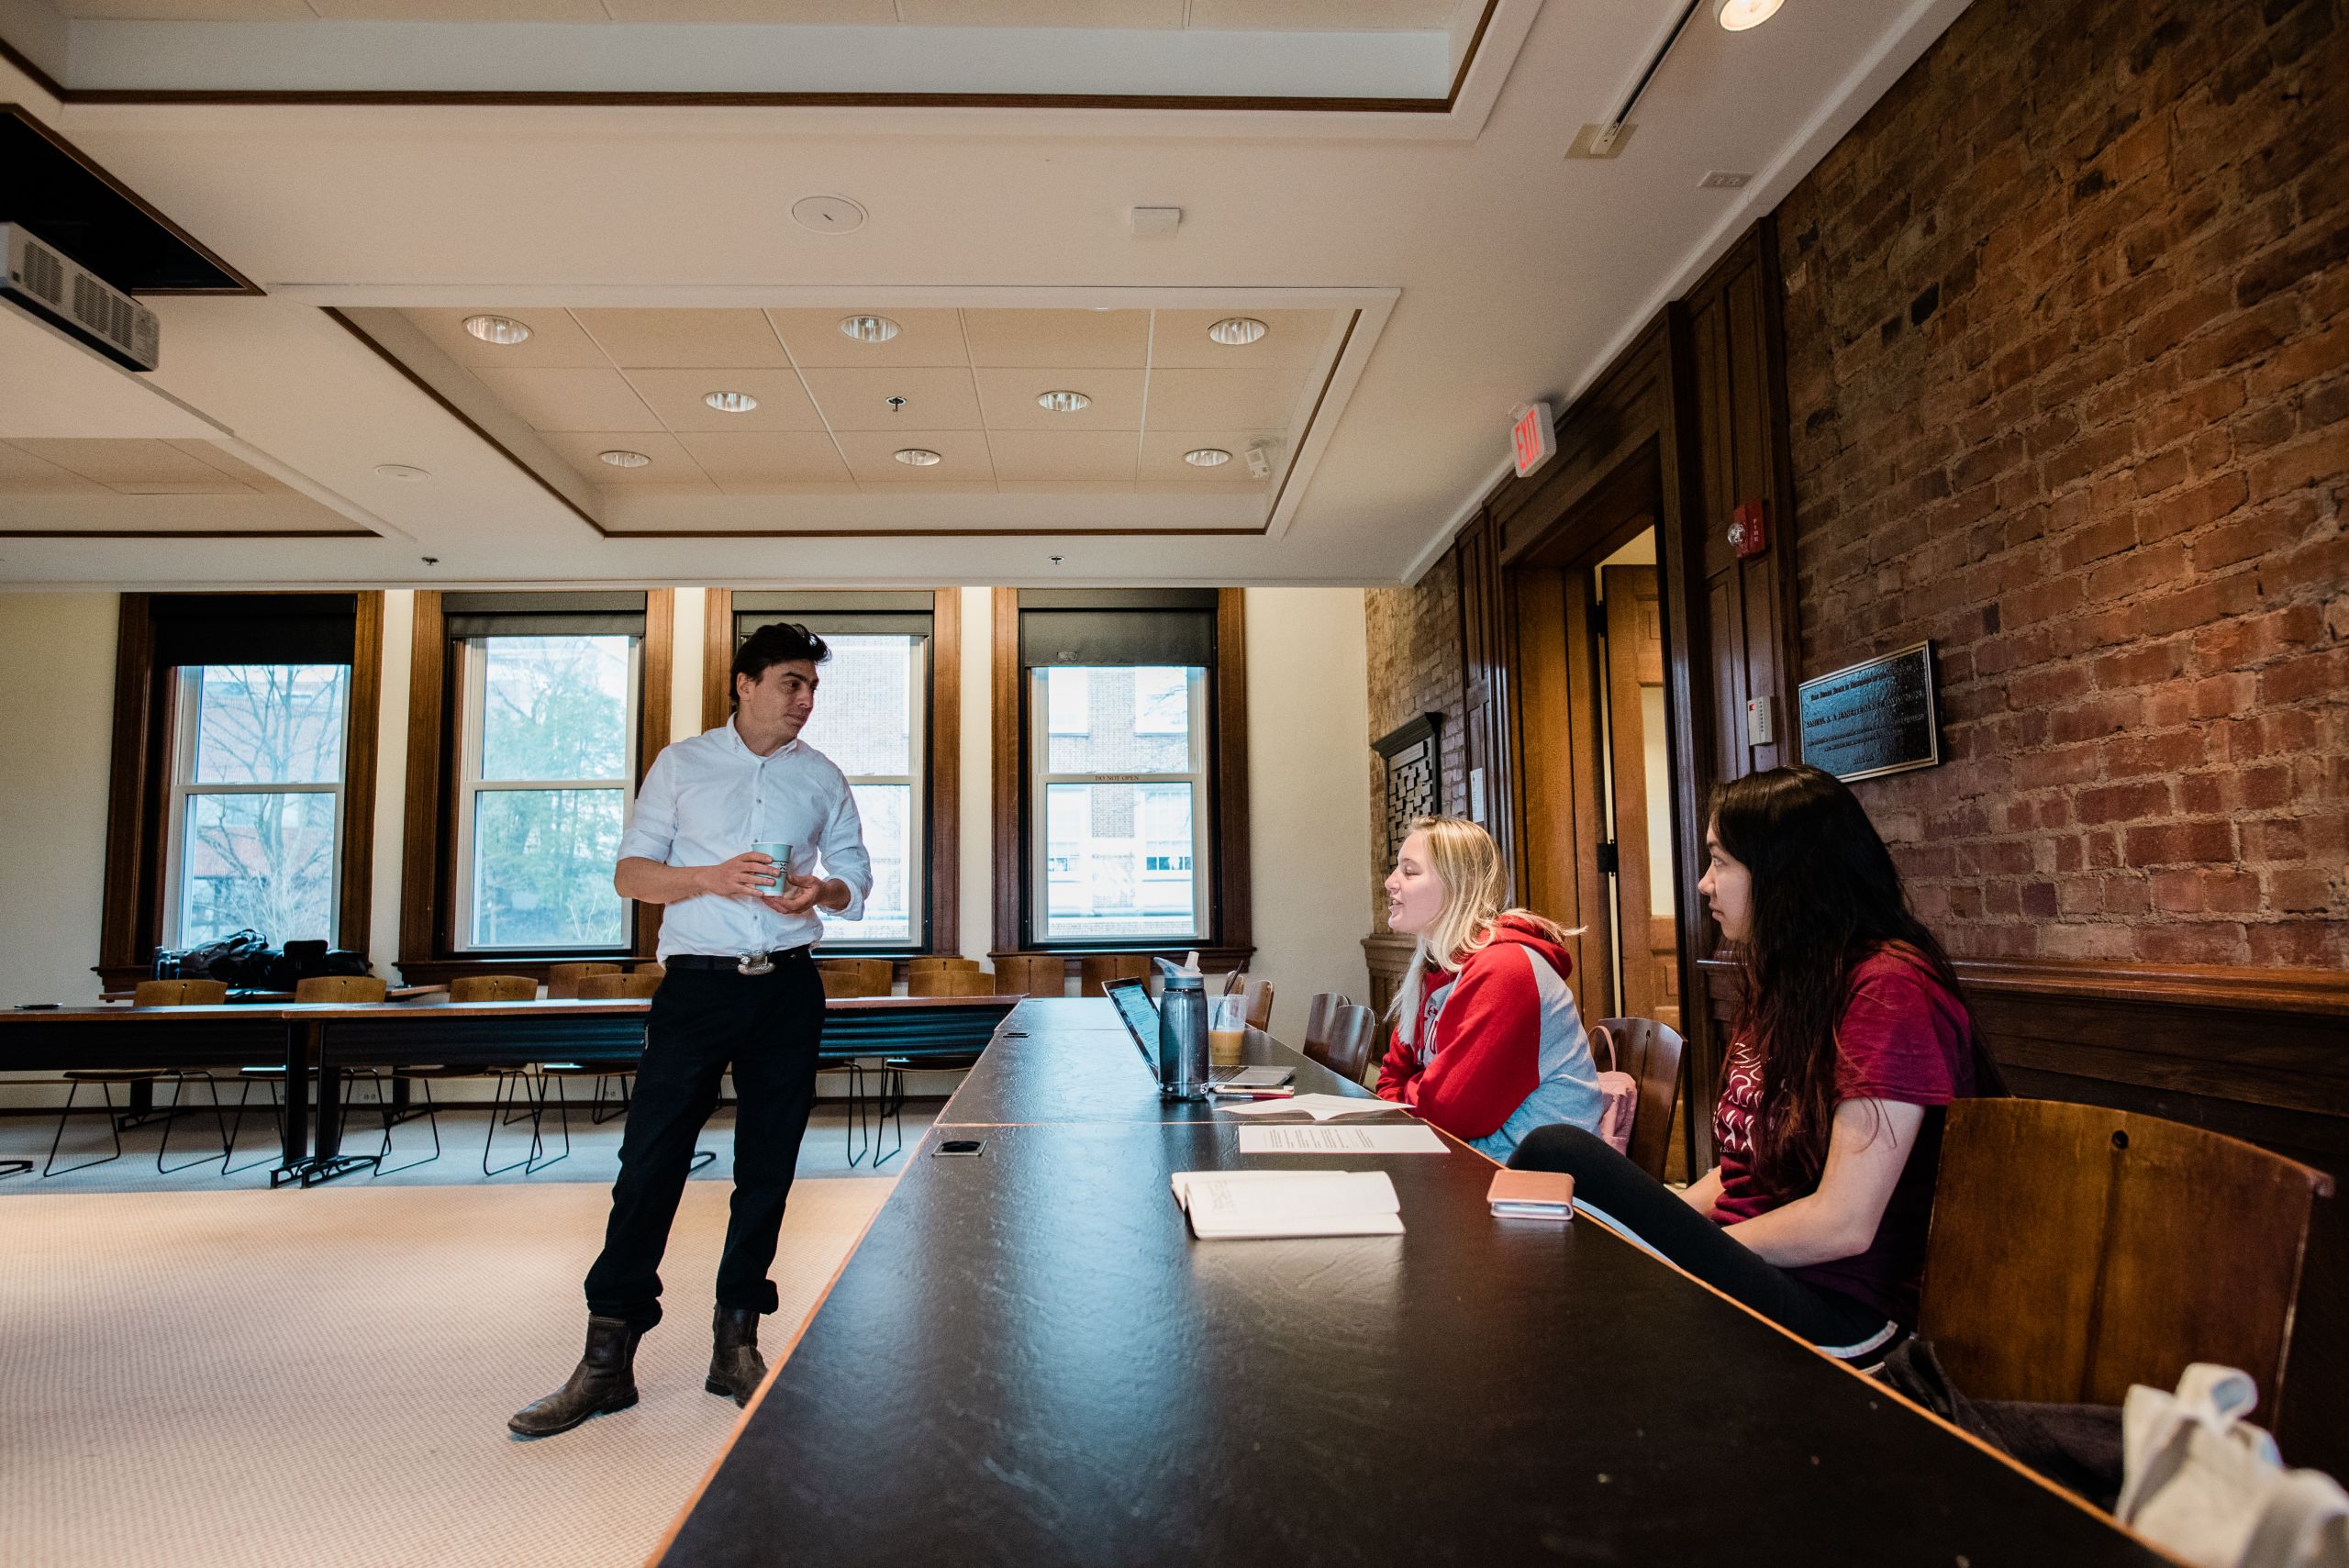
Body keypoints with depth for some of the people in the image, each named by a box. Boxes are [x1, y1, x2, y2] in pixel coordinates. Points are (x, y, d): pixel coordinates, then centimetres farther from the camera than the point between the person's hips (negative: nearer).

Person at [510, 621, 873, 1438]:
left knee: (766, 1171, 5)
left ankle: (736, 1345, 18)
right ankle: (607, 1357, 5)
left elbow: (856, 880, 13)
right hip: (696, 983, -2)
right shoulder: (682, 764, 6)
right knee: (649, 1164, -5)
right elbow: (631, 872, 3)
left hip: (787, 988, 2)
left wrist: (821, 893, -10)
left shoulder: (822, 778, 10)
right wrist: (710, 878, -15)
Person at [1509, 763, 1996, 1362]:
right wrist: (1664, 1217, -1)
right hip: (1742, 1267, 8)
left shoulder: (1889, 988, -14)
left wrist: (1695, 1248, -8)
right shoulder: (1785, 983, 14)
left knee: (1557, 1155, -27)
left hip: (1827, 1310, -8)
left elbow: (1843, 1225, -18)